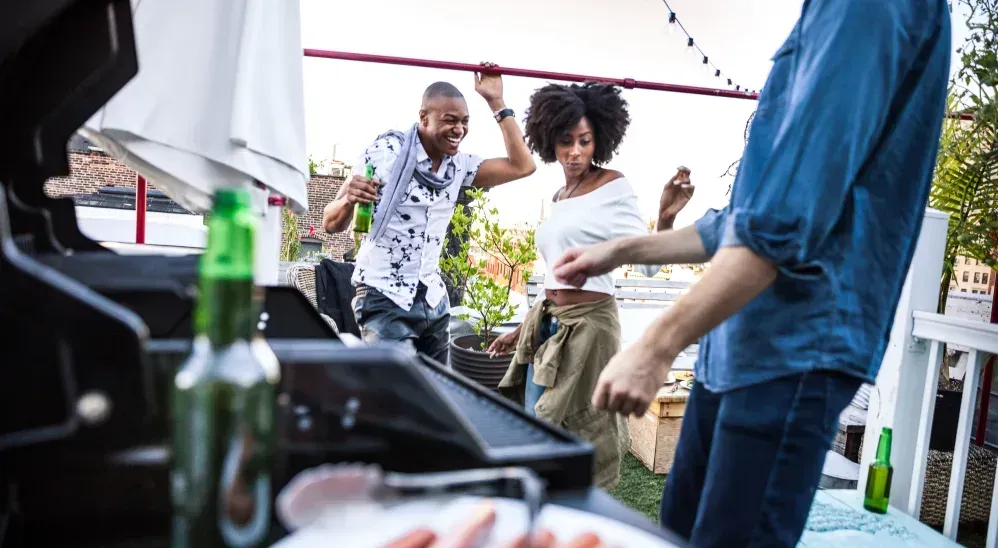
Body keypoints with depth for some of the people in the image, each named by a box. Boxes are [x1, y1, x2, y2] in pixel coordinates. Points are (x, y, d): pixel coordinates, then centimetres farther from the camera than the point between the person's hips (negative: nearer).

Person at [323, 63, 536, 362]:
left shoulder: (459, 164, 5)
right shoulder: (387, 151, -11)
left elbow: (522, 166, -2)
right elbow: (331, 224, -9)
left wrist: (496, 103, -2)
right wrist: (349, 200, -32)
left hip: (433, 300, 6)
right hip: (385, 300, -6)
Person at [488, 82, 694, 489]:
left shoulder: (613, 187, -5)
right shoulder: (559, 197, 15)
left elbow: (648, 263, -14)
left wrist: (665, 217, -32)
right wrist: (522, 330, 23)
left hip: (588, 323, -7)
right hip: (545, 324, 7)